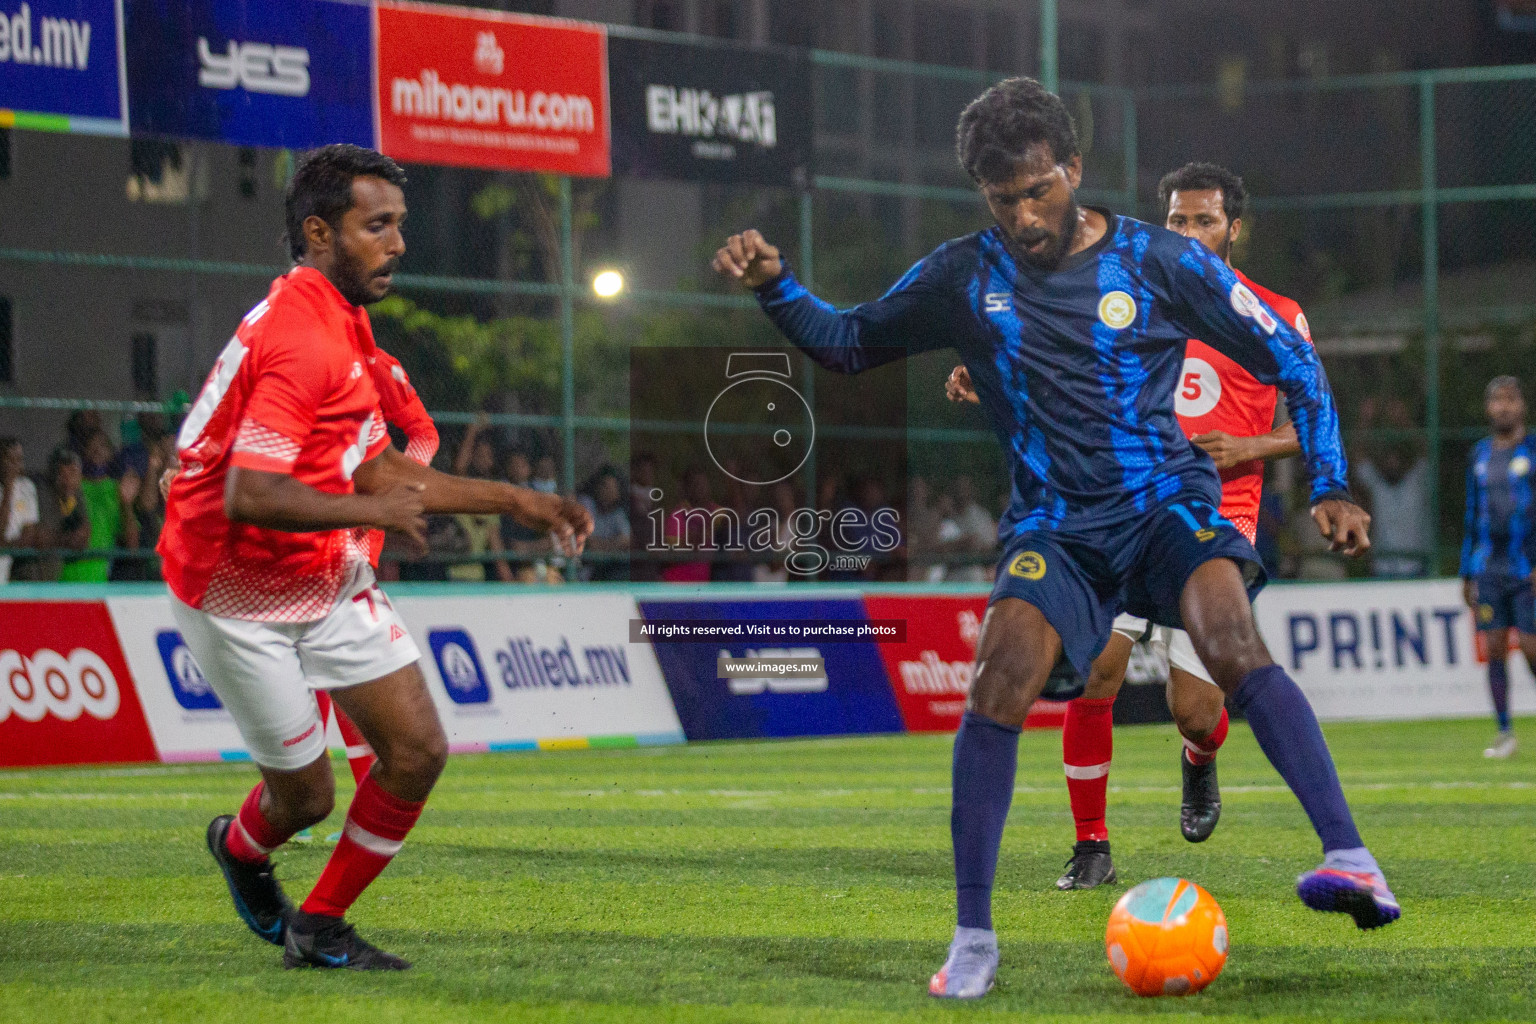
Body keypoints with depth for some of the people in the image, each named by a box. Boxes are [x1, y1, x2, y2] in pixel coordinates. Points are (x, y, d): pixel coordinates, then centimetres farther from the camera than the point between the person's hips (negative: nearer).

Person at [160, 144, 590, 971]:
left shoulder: (341, 326, 9)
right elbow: (249, 497, -33)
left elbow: (377, 469, 17)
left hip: (333, 580, 9)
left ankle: (318, 929, 16)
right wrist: (371, 511, -27)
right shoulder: (300, 338, -25)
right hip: (244, 598, -9)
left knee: (417, 752, -1)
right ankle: (241, 849, 39)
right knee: (306, 794, 2)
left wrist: (514, 500, 14)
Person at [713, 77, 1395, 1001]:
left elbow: (1292, 361, 5)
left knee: (1231, 640, -32)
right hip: (1055, 524, 2)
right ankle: (973, 936, -15)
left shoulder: (1159, 263, -3)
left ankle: (1351, 860, -37)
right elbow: (851, 344, 17)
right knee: (1003, 673, -24)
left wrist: (1331, 486, -3)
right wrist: (774, 285, -1)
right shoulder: (965, 278, 4)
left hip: (1168, 501, -2)